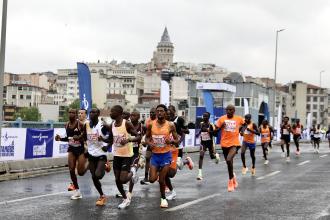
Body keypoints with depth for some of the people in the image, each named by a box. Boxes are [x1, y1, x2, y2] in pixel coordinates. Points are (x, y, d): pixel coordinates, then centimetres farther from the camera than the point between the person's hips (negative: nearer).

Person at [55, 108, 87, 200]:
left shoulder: (81, 124, -15)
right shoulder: (67, 125, 3)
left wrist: (80, 137, -29)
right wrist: (60, 138, -1)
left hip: (81, 149, -5)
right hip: (71, 149, 5)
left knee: (81, 172, -6)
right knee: (71, 170, -4)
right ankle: (77, 191, 9)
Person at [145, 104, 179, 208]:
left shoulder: (170, 125, -8)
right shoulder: (151, 125, -3)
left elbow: (177, 141, -1)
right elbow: (147, 137, 10)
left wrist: (171, 141, -24)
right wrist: (149, 143, -12)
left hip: (166, 154, -2)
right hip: (155, 154, 2)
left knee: (161, 180, -1)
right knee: (152, 179, -3)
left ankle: (163, 198, 23)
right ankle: (158, 172, 33)